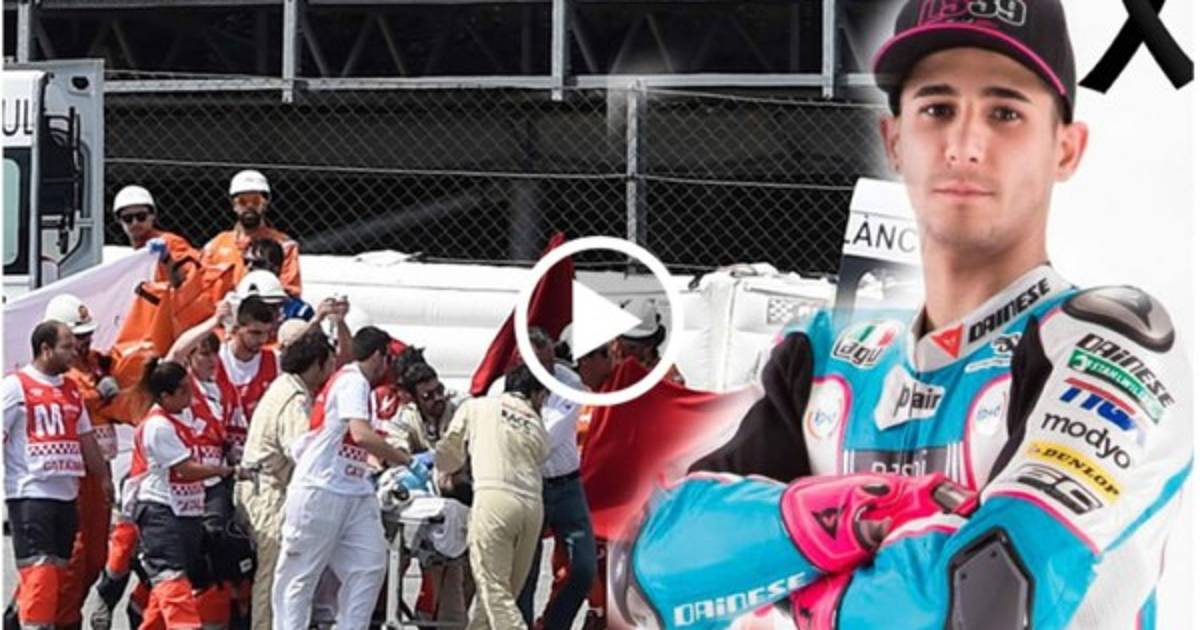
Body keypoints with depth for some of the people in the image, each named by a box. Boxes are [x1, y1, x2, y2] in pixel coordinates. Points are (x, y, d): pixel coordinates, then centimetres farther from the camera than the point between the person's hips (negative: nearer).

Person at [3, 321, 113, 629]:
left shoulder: (71, 390, 17)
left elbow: (86, 439, 22)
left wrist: (104, 478, 22)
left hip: (67, 495, 7)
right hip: (30, 495, -7)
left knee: (58, 570, 9)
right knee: (39, 569, -13)